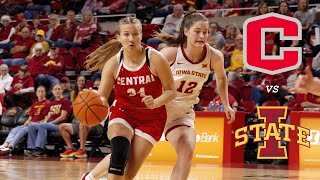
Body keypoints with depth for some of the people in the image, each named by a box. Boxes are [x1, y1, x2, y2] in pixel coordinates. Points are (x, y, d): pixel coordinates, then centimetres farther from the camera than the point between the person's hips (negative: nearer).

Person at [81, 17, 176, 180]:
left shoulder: (155, 59, -16)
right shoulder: (113, 63, -11)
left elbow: (170, 91, -7)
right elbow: (101, 97, -6)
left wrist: (156, 102, -27)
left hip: (151, 118, 0)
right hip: (123, 113, 1)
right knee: (119, 151, -30)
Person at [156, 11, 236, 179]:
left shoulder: (214, 57, -10)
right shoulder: (171, 53, -20)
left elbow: (221, 78, 12)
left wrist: (226, 105, 10)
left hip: (183, 112, 2)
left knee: (187, 153, -17)